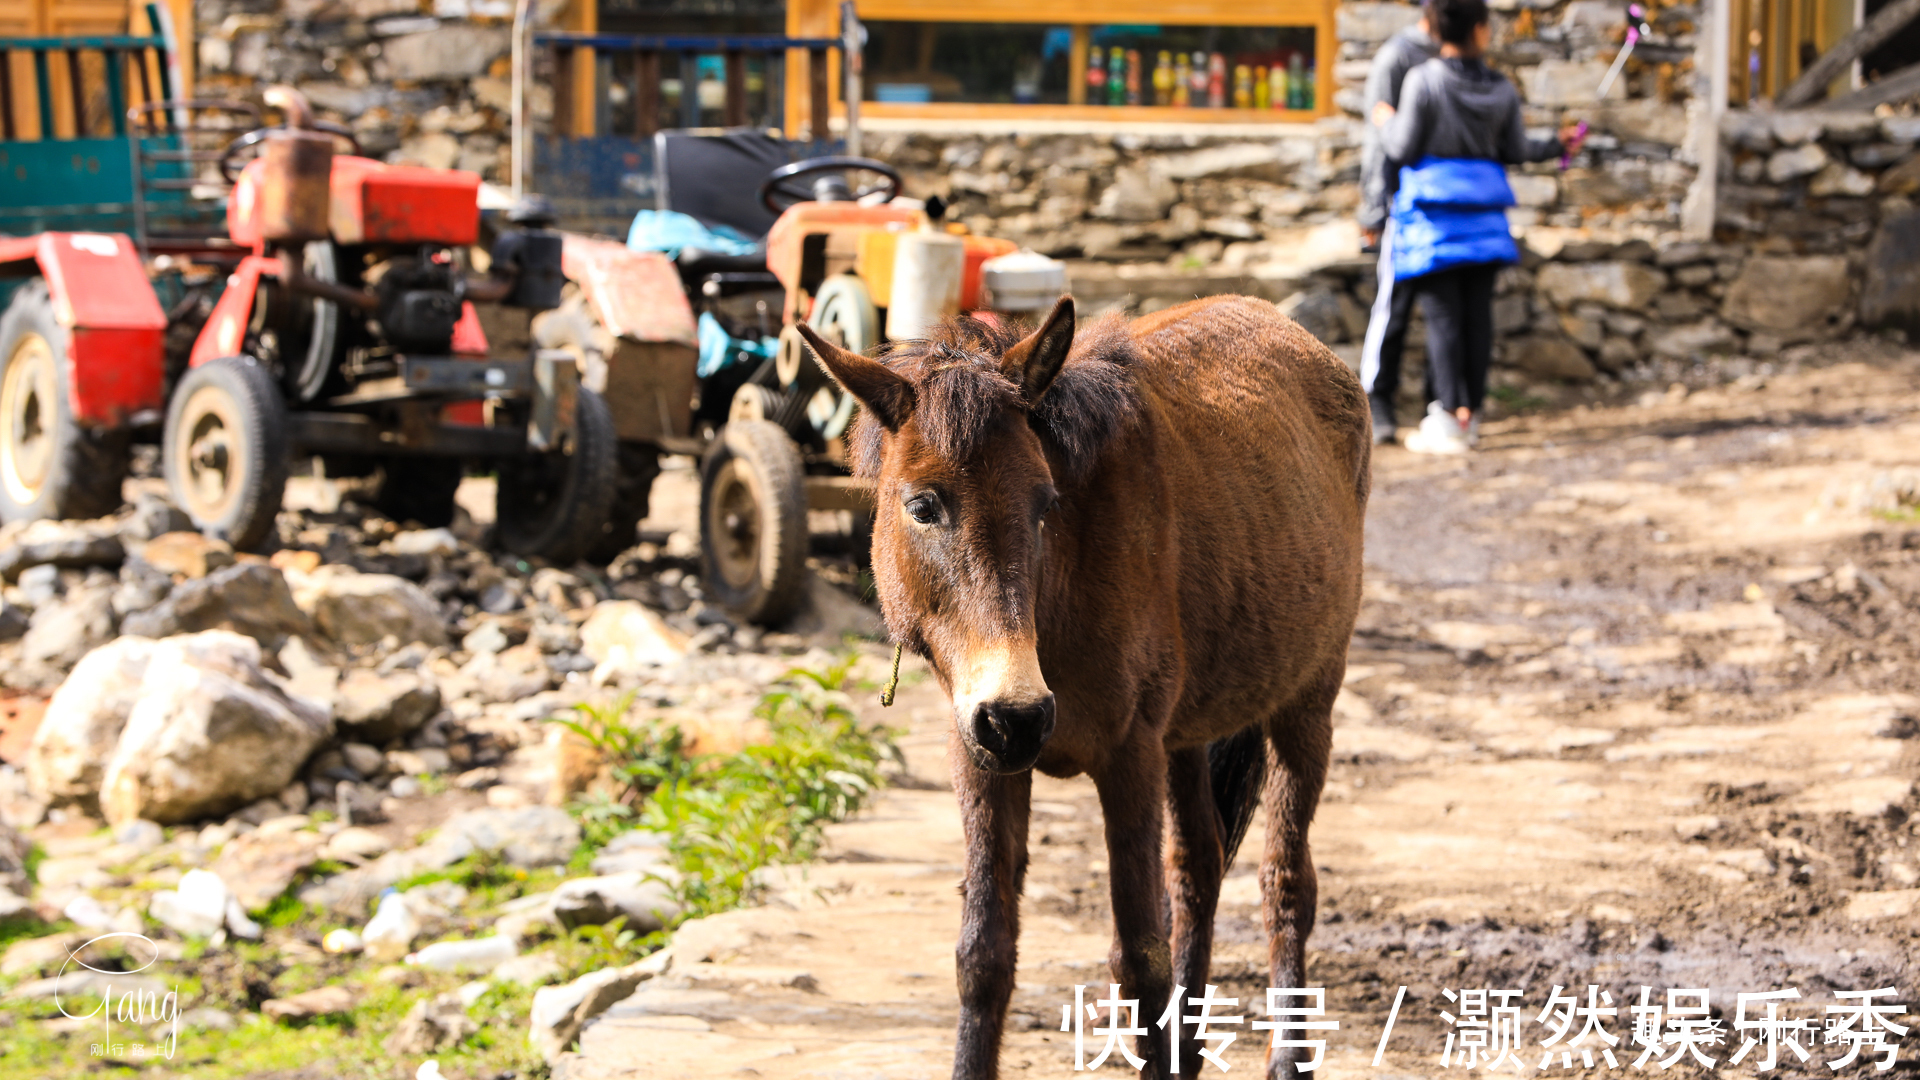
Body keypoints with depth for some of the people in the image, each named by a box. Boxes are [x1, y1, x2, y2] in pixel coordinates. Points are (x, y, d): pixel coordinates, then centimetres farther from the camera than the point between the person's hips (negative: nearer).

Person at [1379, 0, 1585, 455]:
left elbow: (1403, 148, -9)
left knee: (1442, 313, -5)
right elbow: (1515, 151, 10)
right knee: (1477, 310, 9)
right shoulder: (1502, 89, 2)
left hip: (1433, 206, -4)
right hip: (1482, 207, 4)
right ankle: (1469, 411, 15)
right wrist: (1557, 145, 28)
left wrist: (1385, 123, 12)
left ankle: (1447, 420, -9)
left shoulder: (1423, 80, -10)